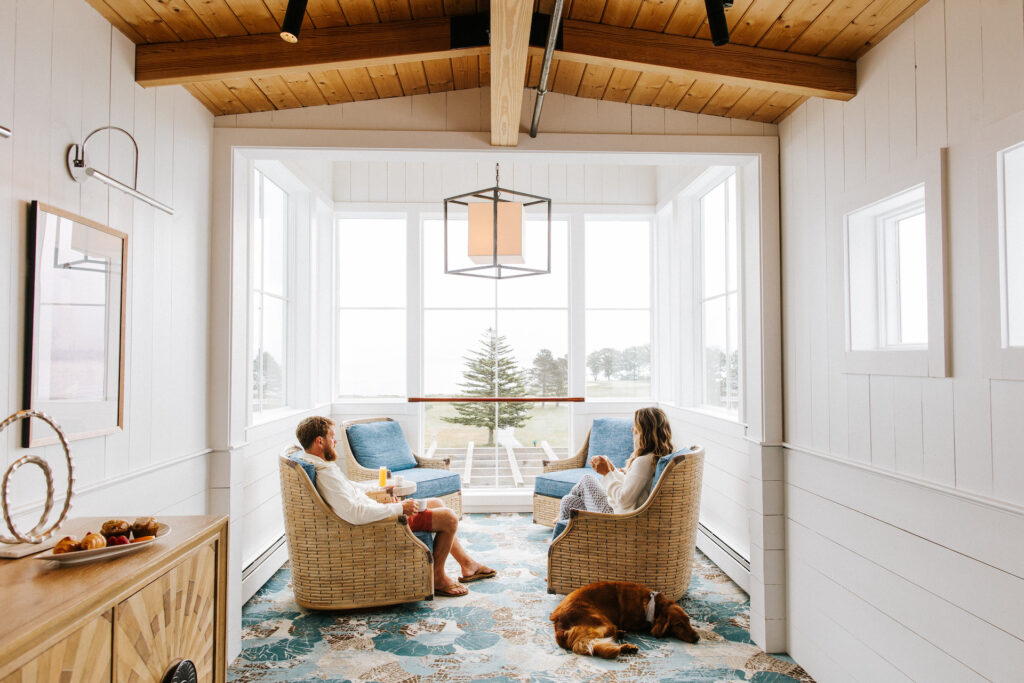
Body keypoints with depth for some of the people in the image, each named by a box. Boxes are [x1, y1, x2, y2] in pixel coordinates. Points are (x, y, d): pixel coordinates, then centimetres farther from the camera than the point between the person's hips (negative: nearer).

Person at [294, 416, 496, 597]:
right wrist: (400, 508, -30)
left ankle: (468, 564, 29)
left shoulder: (319, 465, 4)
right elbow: (355, 513, -38)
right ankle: (437, 578, 9)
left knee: (436, 503, 19)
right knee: (449, 518, -11)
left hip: (377, 513, 11)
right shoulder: (325, 474, -30)